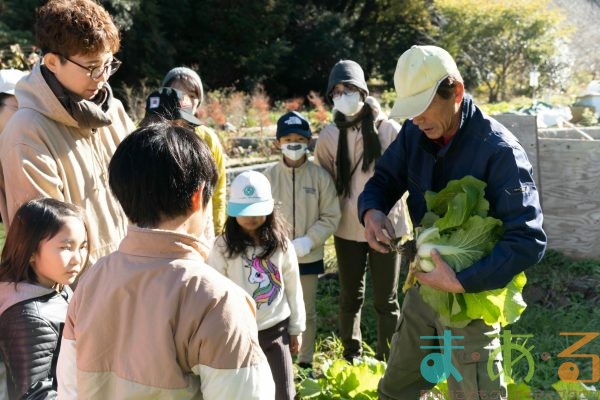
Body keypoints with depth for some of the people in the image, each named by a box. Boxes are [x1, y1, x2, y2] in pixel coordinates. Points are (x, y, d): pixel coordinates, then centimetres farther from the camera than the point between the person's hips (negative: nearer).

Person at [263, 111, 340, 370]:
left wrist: (308, 240, -17)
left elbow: (331, 217, -4)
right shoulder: (269, 176, -6)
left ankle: (305, 362, 31)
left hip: (309, 257, 1)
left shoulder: (320, 176, -6)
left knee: (307, 311, 15)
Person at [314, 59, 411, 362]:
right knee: (350, 297, 16)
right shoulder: (329, 136, -1)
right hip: (347, 229, 3)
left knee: (386, 300, 9)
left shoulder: (388, 129, -10)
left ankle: (386, 361, 24)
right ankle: (351, 360, 32)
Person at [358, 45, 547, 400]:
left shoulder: (499, 151, -24)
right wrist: (372, 211, -16)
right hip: (424, 284, 6)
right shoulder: (415, 133, -4)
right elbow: (383, 180, 7)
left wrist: (461, 283, -34)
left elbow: (529, 240, -28)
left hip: (471, 295, -6)